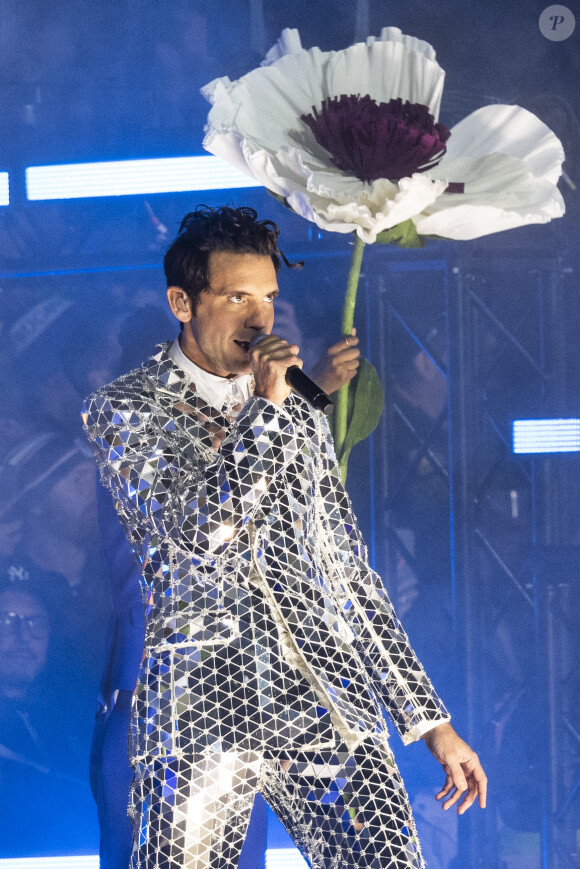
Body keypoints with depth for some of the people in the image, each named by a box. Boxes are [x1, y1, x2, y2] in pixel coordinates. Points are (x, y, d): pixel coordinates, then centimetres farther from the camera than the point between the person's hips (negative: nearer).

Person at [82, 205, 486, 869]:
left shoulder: (298, 415, 18)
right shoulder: (124, 409, 4)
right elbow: (201, 528, -13)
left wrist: (430, 721, 15)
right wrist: (263, 408, -6)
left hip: (326, 699, 3)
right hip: (200, 707, -3)